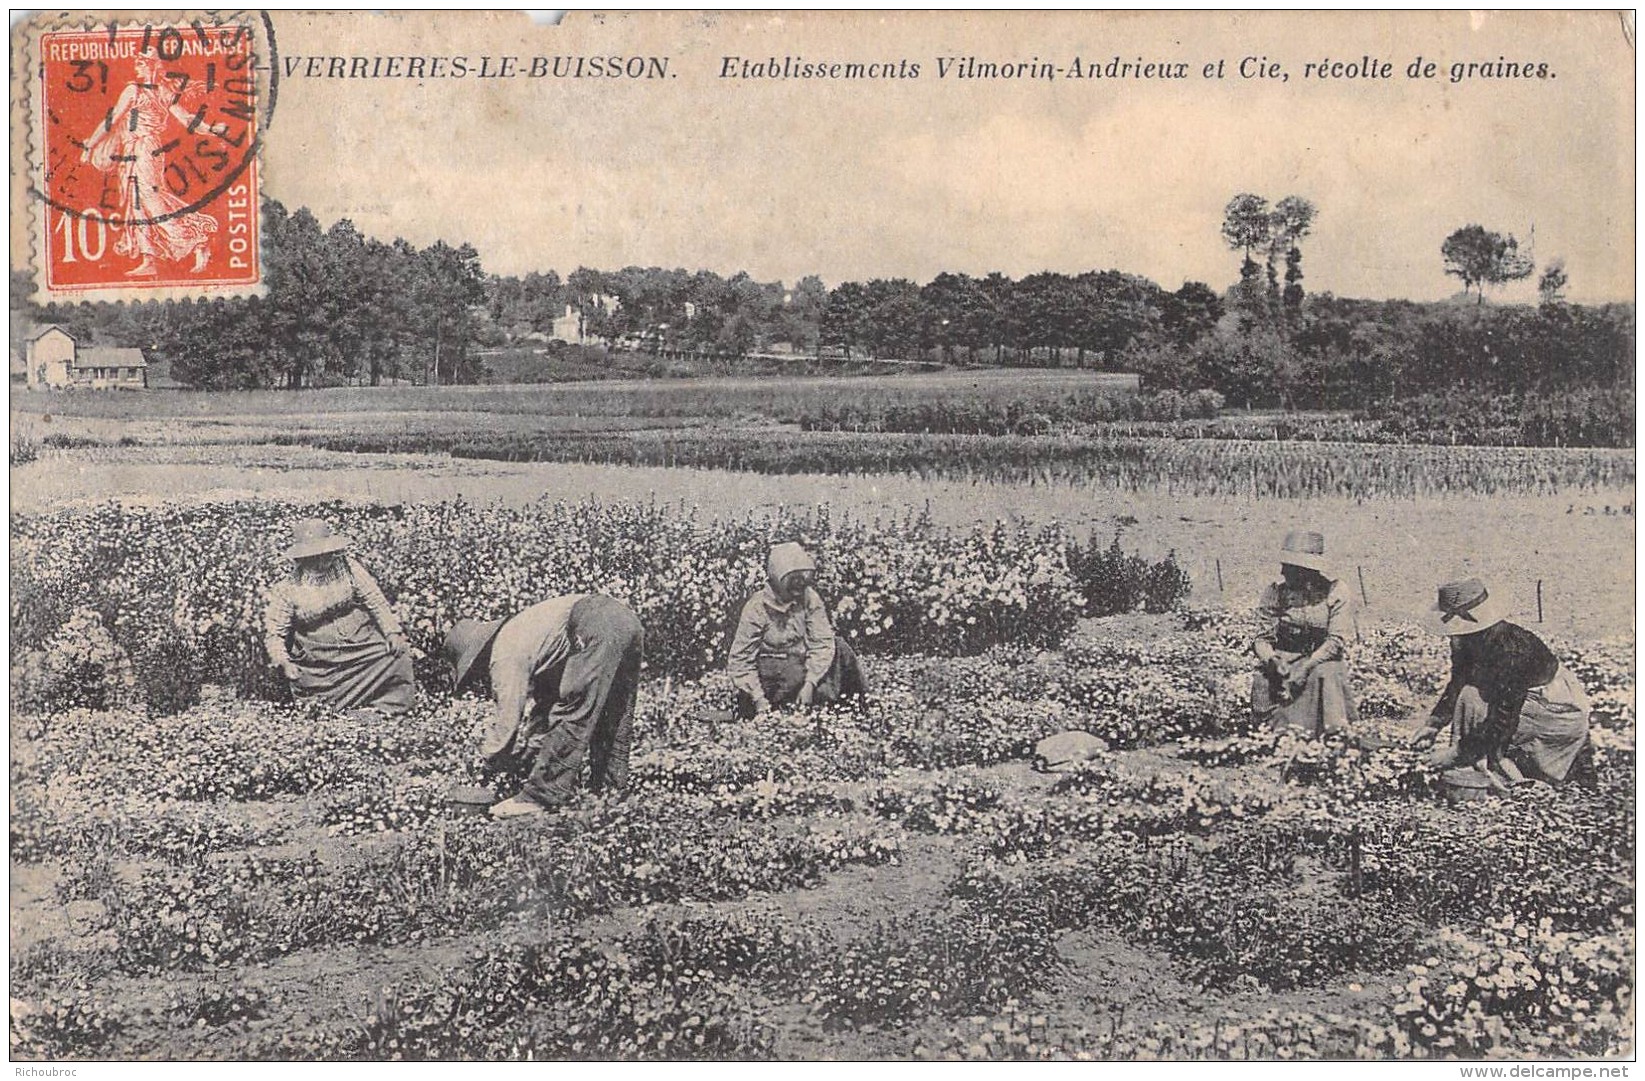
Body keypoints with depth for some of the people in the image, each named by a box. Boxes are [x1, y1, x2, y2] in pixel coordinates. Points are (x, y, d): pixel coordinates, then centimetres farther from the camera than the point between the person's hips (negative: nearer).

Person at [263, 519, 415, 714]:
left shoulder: (348, 568, -1)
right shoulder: (287, 590, -7)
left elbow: (375, 600, 0)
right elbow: (273, 634, -5)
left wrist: (392, 631, -13)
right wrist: (283, 662, -22)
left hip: (362, 641, 3)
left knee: (398, 651, -17)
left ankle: (388, 708, -3)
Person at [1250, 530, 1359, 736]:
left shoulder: (1335, 592, -5)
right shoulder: (1275, 592, 1)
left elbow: (1336, 641, -11)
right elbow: (1261, 636, -1)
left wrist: (1307, 665, -25)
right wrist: (1270, 659, -25)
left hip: (1322, 659, -1)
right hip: (1284, 659, 2)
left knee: (1323, 675, -35)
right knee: (1262, 679, -29)